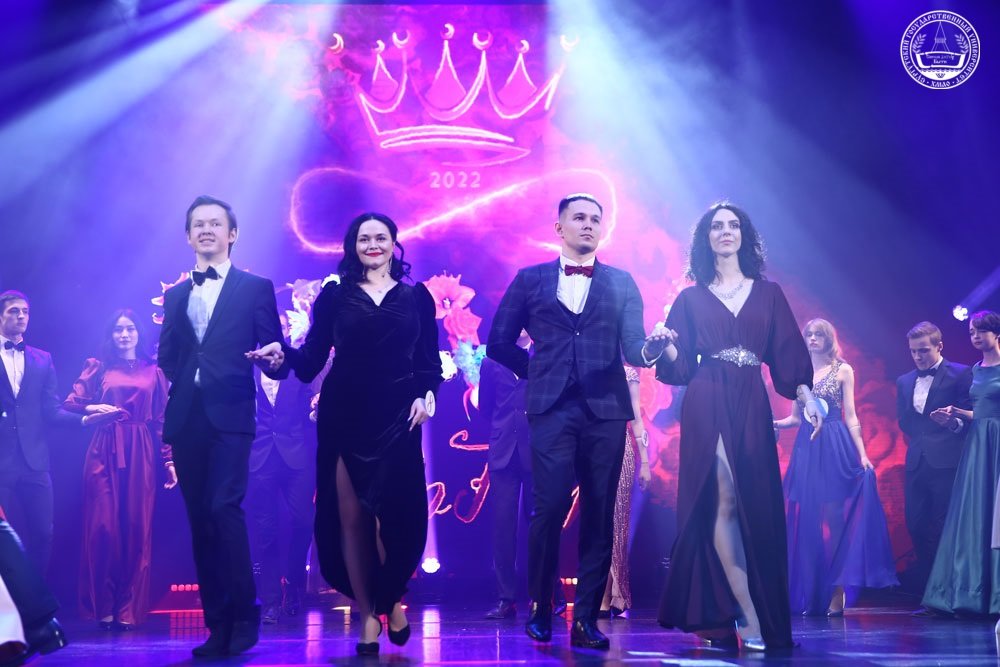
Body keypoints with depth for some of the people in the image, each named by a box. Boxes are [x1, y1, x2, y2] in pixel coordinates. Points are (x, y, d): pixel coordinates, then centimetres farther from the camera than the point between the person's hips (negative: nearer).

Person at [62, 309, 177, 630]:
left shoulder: (154, 371, 13)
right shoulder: (98, 368, 12)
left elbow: (163, 418, 8)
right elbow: (69, 405, 8)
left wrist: (170, 459, 1)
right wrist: (93, 410, -11)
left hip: (141, 455, 1)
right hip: (104, 452, 0)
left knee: (137, 530, -2)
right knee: (103, 527, -6)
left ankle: (129, 609, 3)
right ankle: (102, 606, 2)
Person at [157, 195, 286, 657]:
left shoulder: (256, 288, 8)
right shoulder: (175, 295, 20)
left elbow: (273, 351, 4)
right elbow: (166, 356, 20)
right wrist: (181, 379, 0)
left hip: (229, 416, -4)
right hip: (185, 420, 5)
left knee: (224, 507, -19)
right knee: (200, 521, 4)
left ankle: (244, 615, -8)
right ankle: (218, 624, 10)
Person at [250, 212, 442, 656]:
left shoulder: (416, 296, 10)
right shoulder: (335, 295, 8)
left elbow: (430, 360, 10)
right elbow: (312, 360, 3)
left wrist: (426, 394, -8)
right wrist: (283, 354, -16)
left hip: (396, 419, 0)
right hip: (344, 418, 1)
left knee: (392, 514, -7)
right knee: (351, 517, -1)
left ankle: (393, 600, 19)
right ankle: (368, 615, 10)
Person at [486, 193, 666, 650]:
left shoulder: (622, 283, 12)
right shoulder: (530, 280, 10)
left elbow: (631, 345, 0)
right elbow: (499, 342, 11)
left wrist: (650, 350, -21)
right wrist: (538, 372, 6)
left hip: (606, 411, 2)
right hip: (552, 409, -1)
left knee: (599, 515, 2)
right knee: (550, 507, -8)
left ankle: (587, 618, 9)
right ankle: (539, 609, 8)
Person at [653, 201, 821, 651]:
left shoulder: (768, 294, 14)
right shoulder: (691, 298, 11)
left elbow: (788, 355, 8)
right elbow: (680, 365, 5)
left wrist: (806, 395, -6)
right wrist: (666, 344, -16)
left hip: (752, 408, 2)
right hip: (707, 407, -2)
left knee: (756, 507, -3)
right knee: (723, 502, -12)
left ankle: (736, 614, 7)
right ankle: (749, 616, -12)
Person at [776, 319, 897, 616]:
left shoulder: (843, 370, 4)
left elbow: (851, 417, 0)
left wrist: (862, 454, -9)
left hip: (836, 449, -3)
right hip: (806, 451, 3)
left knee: (834, 518, -6)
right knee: (808, 520, 1)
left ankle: (836, 594, -3)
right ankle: (812, 596, 6)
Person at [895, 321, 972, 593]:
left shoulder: (960, 374, 0)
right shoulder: (904, 382, 17)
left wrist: (955, 422, -22)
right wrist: (919, 438, 7)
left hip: (946, 462, -5)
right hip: (916, 462, 5)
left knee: (944, 527, -5)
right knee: (915, 525, 3)